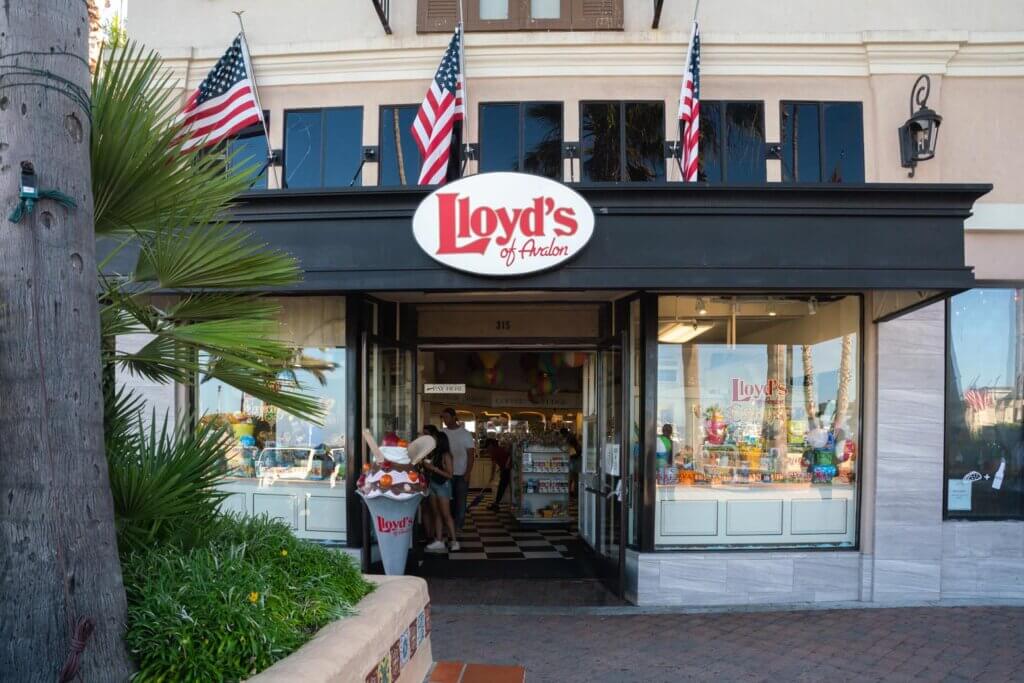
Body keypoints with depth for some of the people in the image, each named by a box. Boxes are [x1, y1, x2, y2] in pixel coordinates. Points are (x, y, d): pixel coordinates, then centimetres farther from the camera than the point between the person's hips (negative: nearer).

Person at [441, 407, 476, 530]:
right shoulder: (442, 433, 3)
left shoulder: (465, 434, -3)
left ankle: (458, 526, 8)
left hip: (462, 474, -2)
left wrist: (468, 473, -10)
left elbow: (471, 455, -3)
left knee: (460, 501, 2)